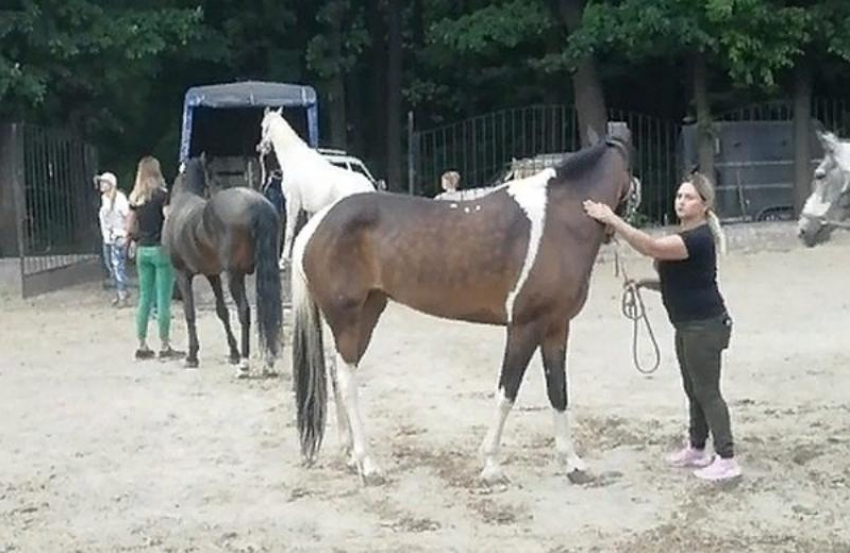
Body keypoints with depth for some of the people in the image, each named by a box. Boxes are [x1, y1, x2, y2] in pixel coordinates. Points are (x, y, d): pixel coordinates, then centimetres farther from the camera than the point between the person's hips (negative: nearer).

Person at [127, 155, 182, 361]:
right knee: (163, 299, -1)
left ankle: (142, 346, 14)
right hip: (161, 249, -6)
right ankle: (164, 346, 2)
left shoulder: (135, 198, 6)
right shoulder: (162, 195, -11)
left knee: (144, 298, 11)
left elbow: (130, 227, 9)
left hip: (142, 250, 6)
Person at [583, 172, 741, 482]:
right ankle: (696, 450, 30)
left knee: (707, 391, -6)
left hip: (704, 327, -10)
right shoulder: (685, 237, 12)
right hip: (689, 327, 10)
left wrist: (611, 220, -35)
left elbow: (650, 247, -34)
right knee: (694, 390, 18)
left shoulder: (698, 239, -21)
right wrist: (647, 283, 4)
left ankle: (727, 460, 0)